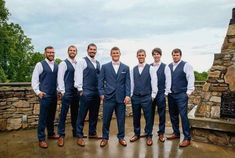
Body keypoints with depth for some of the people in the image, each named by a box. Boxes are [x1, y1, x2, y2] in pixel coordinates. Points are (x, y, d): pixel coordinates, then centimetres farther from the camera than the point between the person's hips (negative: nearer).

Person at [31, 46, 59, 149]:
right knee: (43, 117, 1)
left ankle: (51, 133, 32)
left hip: (54, 95, 5)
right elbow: (34, 79, -4)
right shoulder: (40, 64, -4)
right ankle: (41, 139, 12)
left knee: (51, 116, 15)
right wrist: (38, 92, -10)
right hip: (44, 95, -4)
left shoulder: (56, 66, 9)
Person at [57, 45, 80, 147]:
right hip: (67, 92, -5)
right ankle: (61, 135, 9)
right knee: (63, 113, -1)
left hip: (76, 92, 5)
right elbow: (60, 78, -6)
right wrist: (62, 91, -11)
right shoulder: (63, 63, -2)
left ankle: (75, 132, 26)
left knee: (75, 113, 13)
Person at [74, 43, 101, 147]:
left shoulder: (98, 63, 15)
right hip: (86, 92, -6)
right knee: (82, 114, 0)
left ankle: (92, 133, 27)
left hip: (97, 92, 6)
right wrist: (80, 89, -11)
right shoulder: (83, 61, -2)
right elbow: (78, 76, -7)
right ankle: (79, 136, 10)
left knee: (94, 114, 13)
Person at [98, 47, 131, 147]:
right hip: (108, 97, -1)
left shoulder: (125, 68, 8)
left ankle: (121, 137, 26)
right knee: (106, 119, 4)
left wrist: (127, 95, -4)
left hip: (121, 97, 1)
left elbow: (127, 83, 5)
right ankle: (105, 137, 22)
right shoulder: (105, 66, 5)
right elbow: (101, 81, 5)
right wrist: (101, 94, -2)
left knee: (121, 119, 9)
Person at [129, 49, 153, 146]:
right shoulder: (133, 69, 9)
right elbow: (132, 83, 9)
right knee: (136, 117, 12)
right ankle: (136, 134, 30)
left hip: (146, 97, -3)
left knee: (148, 117, 3)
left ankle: (149, 136, 19)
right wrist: (130, 95, 4)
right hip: (135, 97, 3)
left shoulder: (150, 68, -3)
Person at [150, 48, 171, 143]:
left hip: (161, 94, -2)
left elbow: (168, 81, -1)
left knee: (161, 114, 6)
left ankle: (161, 133, 18)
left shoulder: (165, 67, 0)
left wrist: (166, 93, -5)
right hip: (150, 94, 2)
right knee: (150, 113, 10)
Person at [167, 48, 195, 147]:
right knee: (173, 115, 13)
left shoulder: (186, 65, -4)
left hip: (181, 95, -5)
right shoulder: (168, 66, 9)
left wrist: (188, 92, -12)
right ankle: (176, 133, 29)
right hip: (171, 94, 5)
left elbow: (191, 79, -9)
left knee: (183, 116, -6)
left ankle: (187, 138, 5)